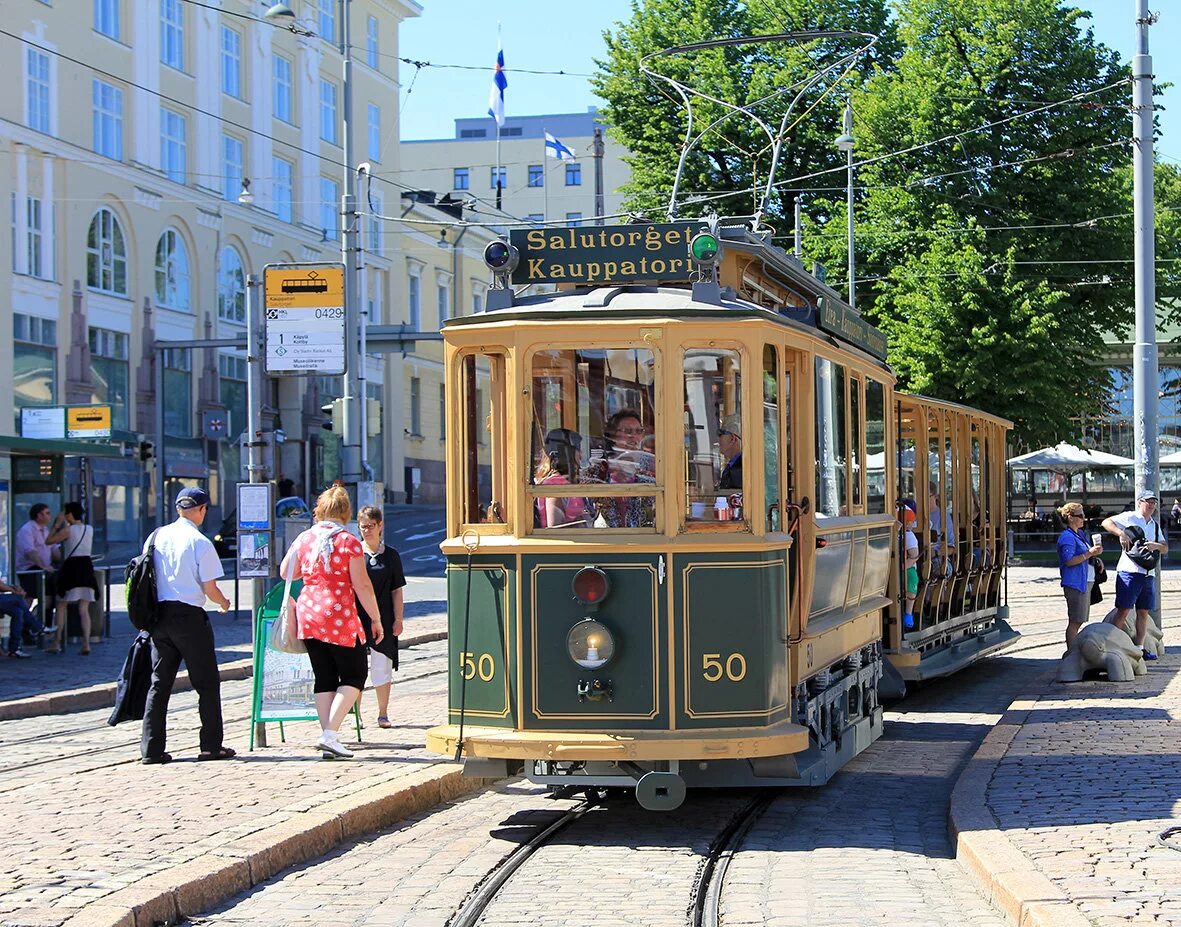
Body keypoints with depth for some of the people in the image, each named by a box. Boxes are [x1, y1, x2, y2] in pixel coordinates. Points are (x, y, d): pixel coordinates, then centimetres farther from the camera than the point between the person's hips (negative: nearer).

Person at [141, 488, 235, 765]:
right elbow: (210, 589, -9)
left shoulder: (156, 537, 5)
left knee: (159, 682, 9)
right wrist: (223, 603, 12)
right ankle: (211, 746, 9)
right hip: (190, 615, -5)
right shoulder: (200, 543, -10)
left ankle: (151, 749, 6)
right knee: (207, 682, 7)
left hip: (159, 614, 5)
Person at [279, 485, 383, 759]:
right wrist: (376, 619, -2)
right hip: (340, 617, -5)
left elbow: (285, 572, 18)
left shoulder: (304, 538, 5)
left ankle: (328, 739, 7)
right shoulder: (349, 542, -8)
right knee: (354, 675, 6)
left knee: (324, 678, 12)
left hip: (308, 615, 5)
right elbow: (362, 586, -10)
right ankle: (330, 734, -7)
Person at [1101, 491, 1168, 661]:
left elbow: (1165, 548, 15)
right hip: (1129, 571, -7)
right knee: (1123, 611, -10)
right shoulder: (1129, 518, -1)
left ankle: (1139, 647, 14)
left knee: (1143, 612, 9)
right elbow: (1106, 522, -10)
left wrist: (1156, 546, -7)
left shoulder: (1155, 526, 21)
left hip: (1148, 574, 7)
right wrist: (1121, 534, -24)